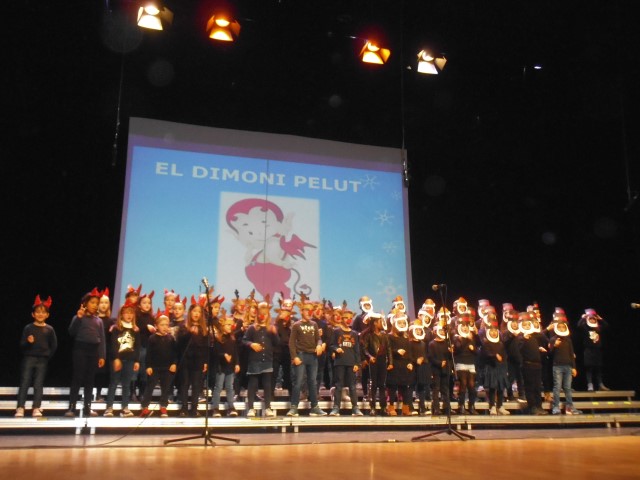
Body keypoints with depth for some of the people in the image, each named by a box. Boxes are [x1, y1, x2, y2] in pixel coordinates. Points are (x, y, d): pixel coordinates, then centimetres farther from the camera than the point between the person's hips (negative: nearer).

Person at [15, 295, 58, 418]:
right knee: (24, 383, -2)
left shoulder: (49, 329, 2)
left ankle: (36, 408, 7)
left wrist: (47, 355, -1)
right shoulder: (28, 328, -1)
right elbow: (22, 344, -1)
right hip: (29, 358, -1)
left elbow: (54, 345, 8)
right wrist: (28, 342, -21)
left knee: (38, 384, 4)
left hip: (42, 360, 1)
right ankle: (20, 408, -1)